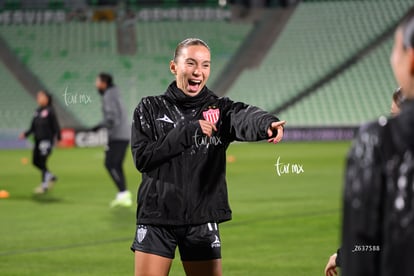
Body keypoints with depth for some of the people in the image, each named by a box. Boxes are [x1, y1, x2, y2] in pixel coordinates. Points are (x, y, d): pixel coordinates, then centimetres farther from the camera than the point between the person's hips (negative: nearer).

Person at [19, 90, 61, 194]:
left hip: (47, 140, -7)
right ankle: (51, 177, 27)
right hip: (38, 139, 8)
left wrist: (58, 138, -13)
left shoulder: (50, 111, -8)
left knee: (42, 162, -7)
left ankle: (44, 185, 1)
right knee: (36, 161, 9)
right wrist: (26, 134, 4)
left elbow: (55, 126, -10)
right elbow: (33, 127, 15)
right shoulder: (37, 111, 11)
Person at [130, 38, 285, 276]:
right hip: (157, 217, -1)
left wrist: (267, 124, -45)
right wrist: (187, 131, -16)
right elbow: (142, 158, -8)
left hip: (202, 220, 1)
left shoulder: (219, 110, 2)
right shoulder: (151, 109, 3)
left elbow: (245, 117, -21)